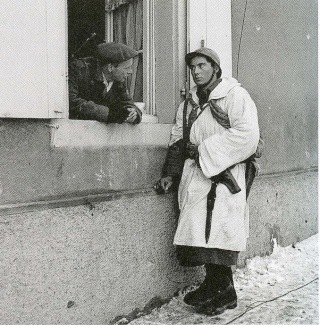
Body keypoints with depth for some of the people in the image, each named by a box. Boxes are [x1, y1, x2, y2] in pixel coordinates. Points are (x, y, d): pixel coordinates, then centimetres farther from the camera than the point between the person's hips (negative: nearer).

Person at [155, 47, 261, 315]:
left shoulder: (235, 95, -4)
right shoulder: (189, 104, 19)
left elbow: (247, 135, -16)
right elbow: (178, 139, 17)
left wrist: (203, 150, -13)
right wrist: (170, 174, 4)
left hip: (224, 175, -6)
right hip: (195, 176, 7)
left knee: (216, 231, -11)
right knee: (200, 231, 5)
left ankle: (225, 293, 2)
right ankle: (213, 286, 18)